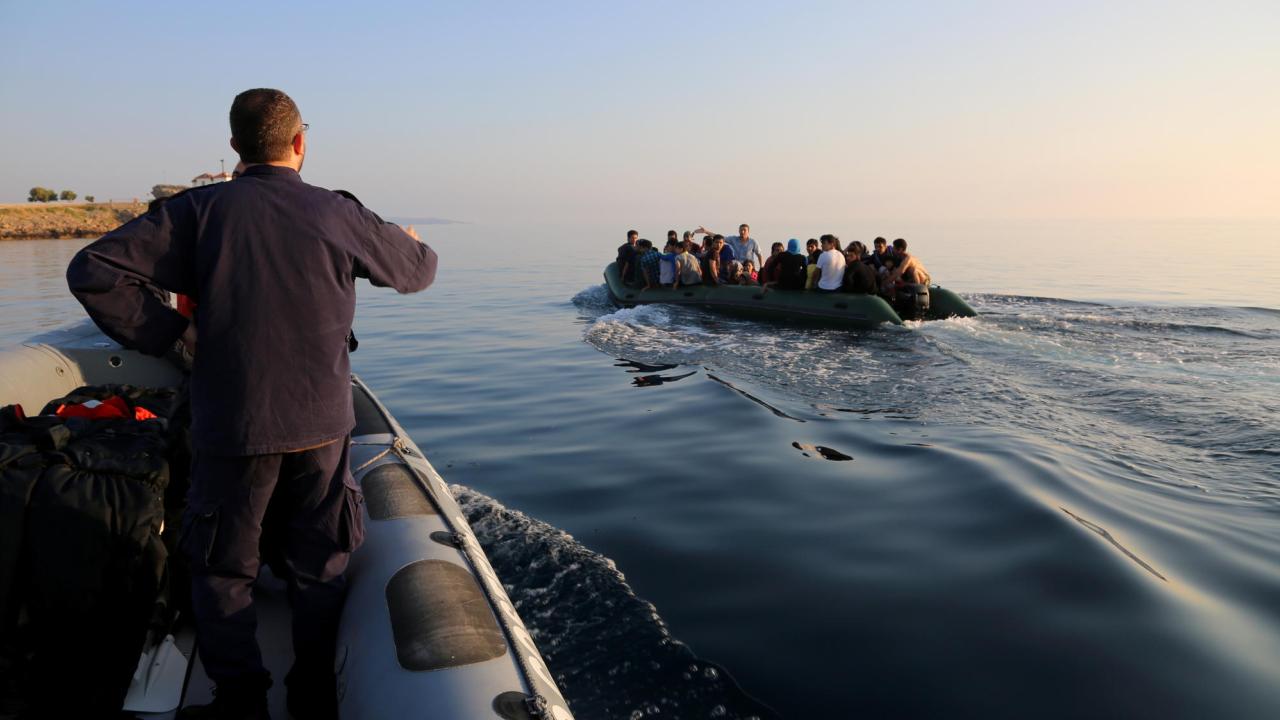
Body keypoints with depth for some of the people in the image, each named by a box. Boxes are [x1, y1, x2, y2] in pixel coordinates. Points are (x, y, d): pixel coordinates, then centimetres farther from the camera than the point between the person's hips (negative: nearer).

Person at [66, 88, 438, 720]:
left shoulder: (202, 209, -5)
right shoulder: (338, 215, -2)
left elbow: (92, 271, -11)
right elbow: (416, 271, 14)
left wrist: (166, 331, 1)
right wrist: (411, 241, 37)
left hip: (234, 429, -1)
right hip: (322, 425, 2)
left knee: (224, 570, 17)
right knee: (321, 570, 17)